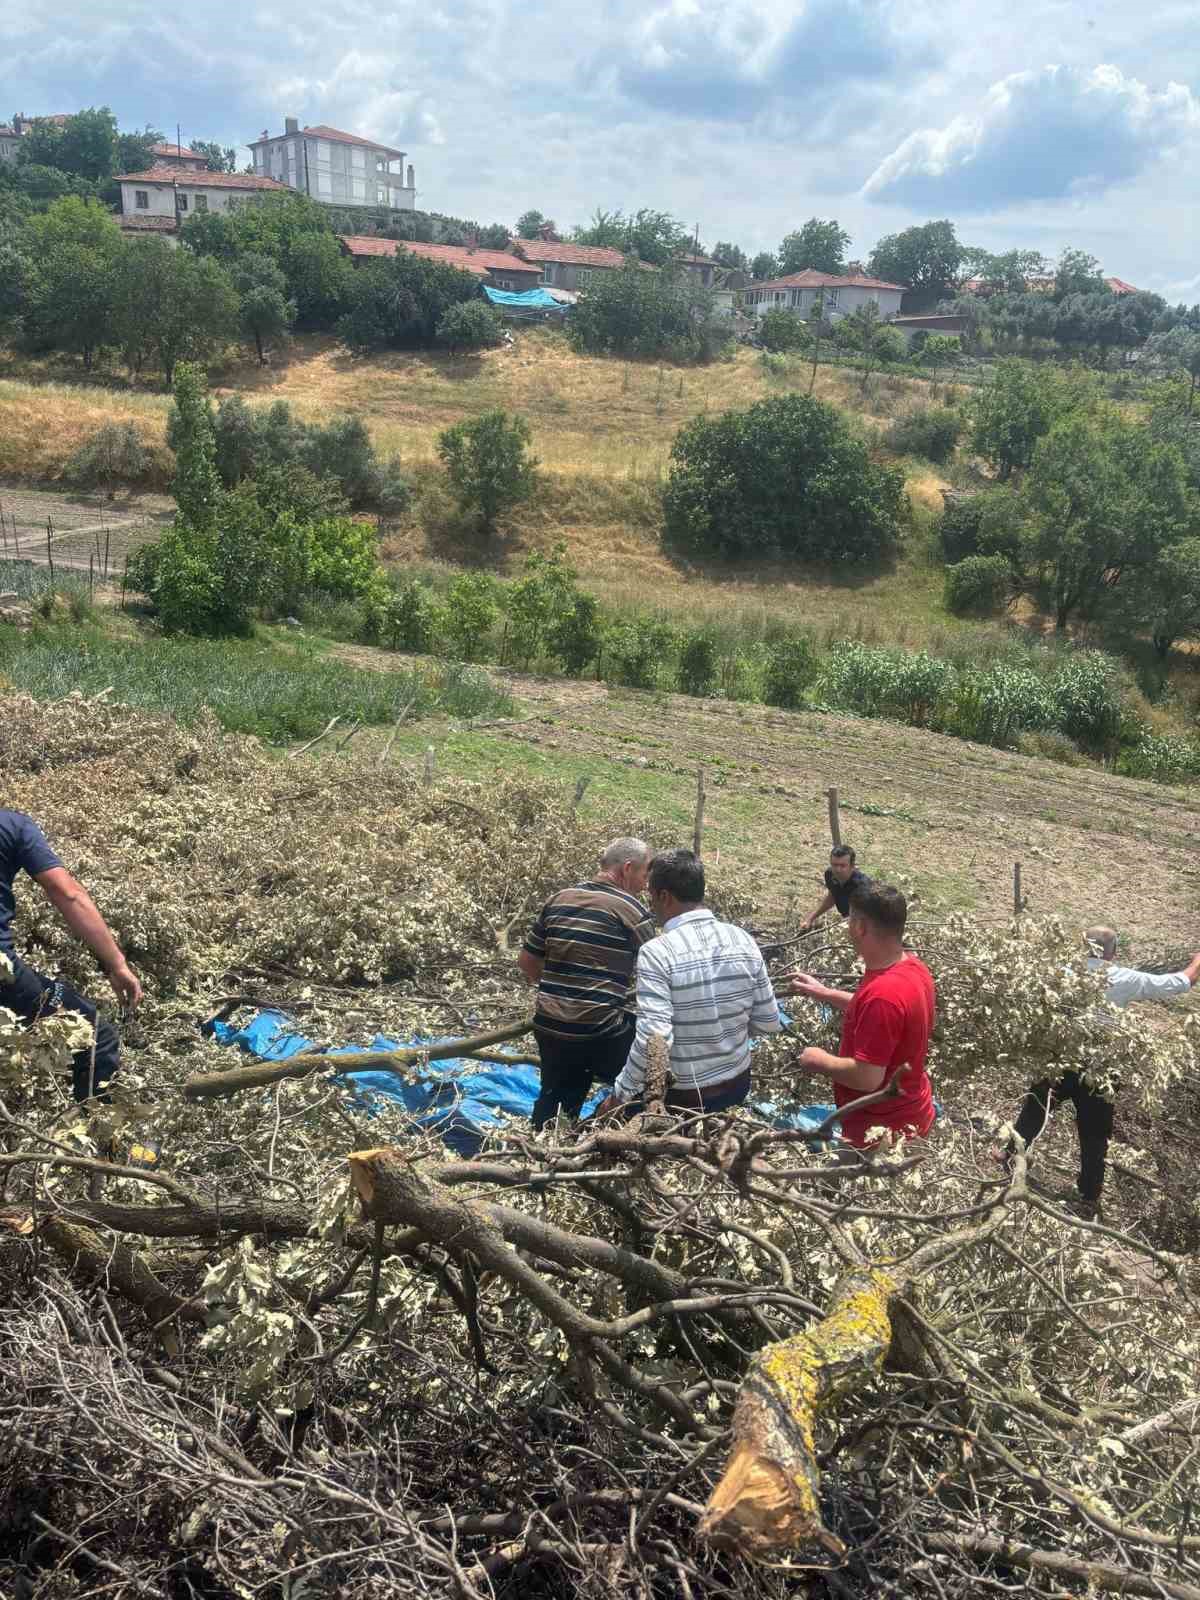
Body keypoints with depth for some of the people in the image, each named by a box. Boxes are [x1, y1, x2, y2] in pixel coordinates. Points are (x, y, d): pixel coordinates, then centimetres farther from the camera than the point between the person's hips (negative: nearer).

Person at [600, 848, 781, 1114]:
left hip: (680, 1097, -5)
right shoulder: (742, 940, -6)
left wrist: (620, 1095, -16)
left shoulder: (657, 952, -22)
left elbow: (653, 1040, -28)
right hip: (737, 1084, 5)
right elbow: (769, 1022, 0)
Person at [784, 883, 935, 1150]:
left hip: (881, 1130, -9)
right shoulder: (914, 968, -2)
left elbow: (867, 1077, -32)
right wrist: (823, 993, 15)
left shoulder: (884, 993, -33)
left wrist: (819, 1061, -15)